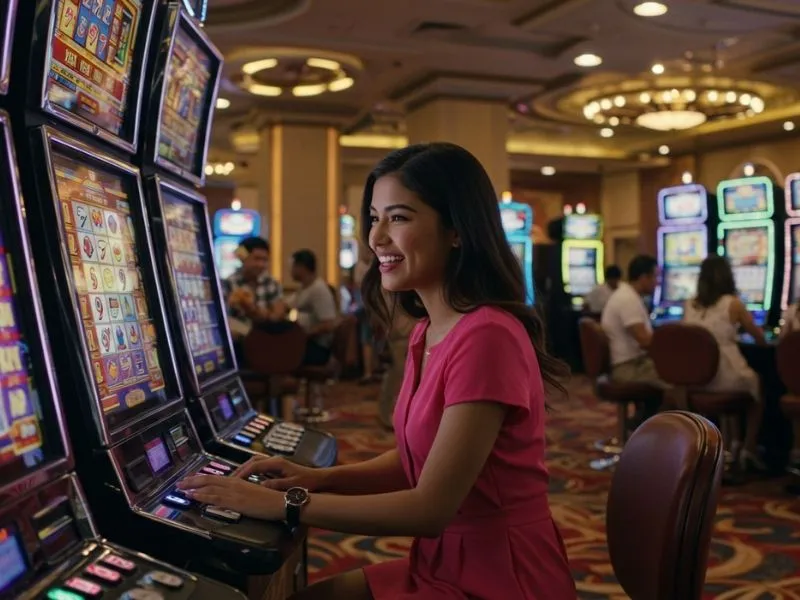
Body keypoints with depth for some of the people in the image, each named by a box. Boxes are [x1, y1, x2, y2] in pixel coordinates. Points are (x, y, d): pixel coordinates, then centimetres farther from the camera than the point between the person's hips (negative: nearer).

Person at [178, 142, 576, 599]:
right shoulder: (429, 332, 6)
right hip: (444, 563, 8)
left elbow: (430, 508, -25)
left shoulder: (486, 337, -24)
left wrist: (284, 504, -19)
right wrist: (321, 479, -2)